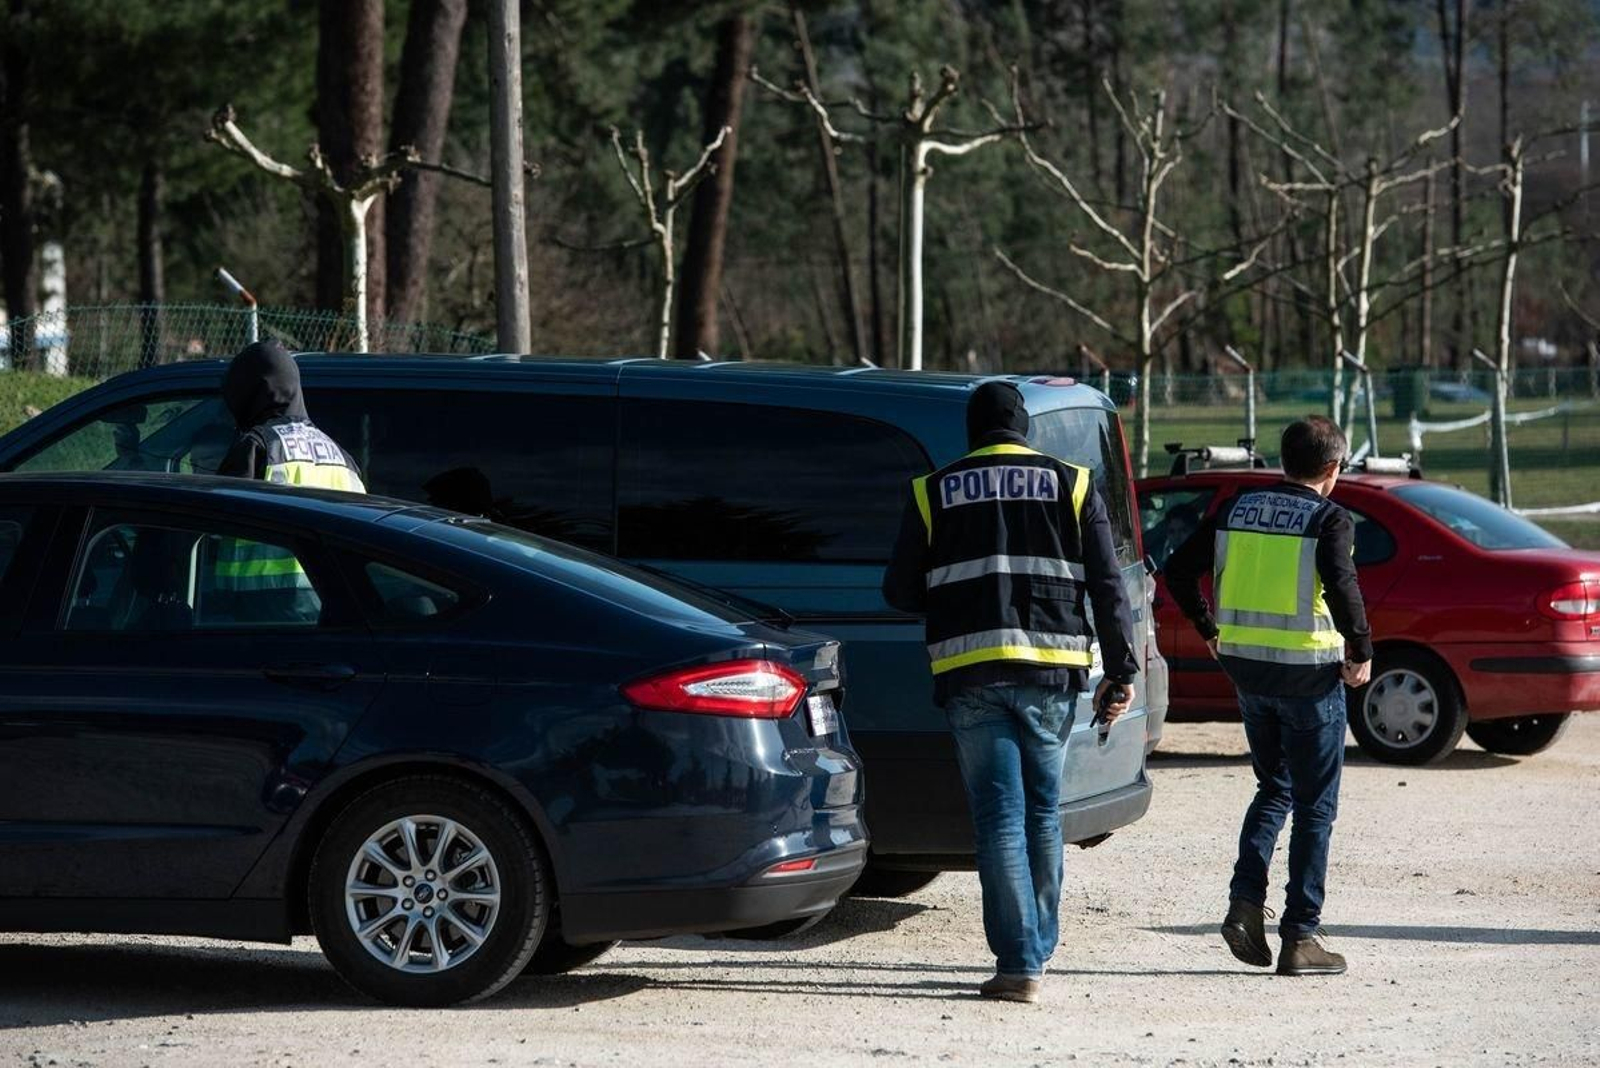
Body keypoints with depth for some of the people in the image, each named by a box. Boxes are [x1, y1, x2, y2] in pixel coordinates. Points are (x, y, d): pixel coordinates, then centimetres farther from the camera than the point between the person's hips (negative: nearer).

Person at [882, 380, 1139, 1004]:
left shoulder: (934, 492, 7)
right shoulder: (1071, 485, 8)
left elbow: (900, 591, 9)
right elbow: (1107, 586, 3)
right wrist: (1121, 671, 6)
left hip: (970, 671, -1)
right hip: (1052, 670, 1)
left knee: (999, 816, -2)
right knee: (1043, 813, 15)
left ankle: (1018, 963, -9)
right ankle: (1036, 951, 21)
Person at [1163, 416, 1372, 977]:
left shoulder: (1238, 508, 6)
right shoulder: (1329, 519, -9)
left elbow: (1178, 570, 8)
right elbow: (1341, 586, -25)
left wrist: (1209, 630, 17)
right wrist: (1361, 652, -13)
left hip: (1246, 666, 5)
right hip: (1309, 672, -5)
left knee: (1274, 789, 21)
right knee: (1314, 808, 5)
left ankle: (1246, 903, 3)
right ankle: (1300, 938, 4)